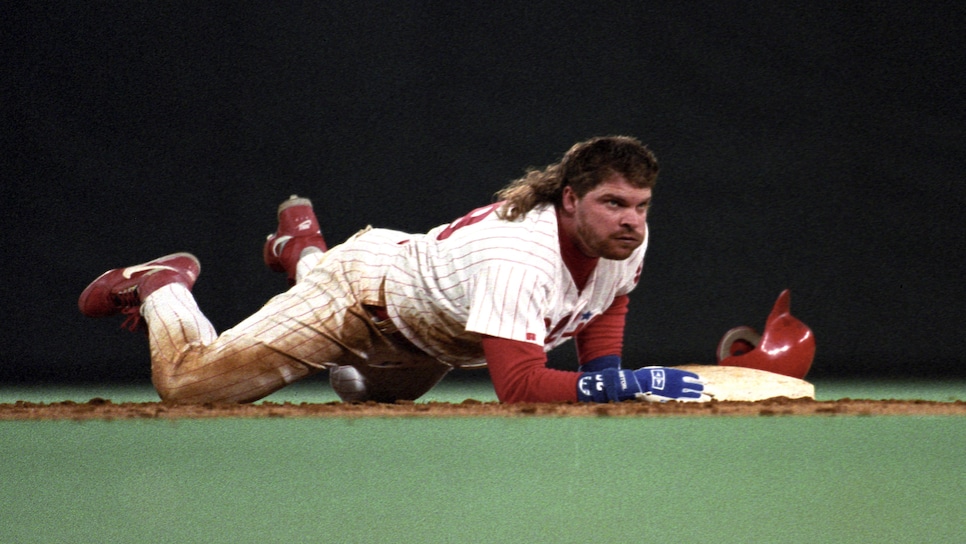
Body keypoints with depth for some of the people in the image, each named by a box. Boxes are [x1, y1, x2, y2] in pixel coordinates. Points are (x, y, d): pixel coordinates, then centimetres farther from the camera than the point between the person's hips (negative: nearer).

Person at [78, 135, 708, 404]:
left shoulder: (627, 240, -20)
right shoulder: (522, 255, -44)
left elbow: (600, 335, -3)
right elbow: (518, 385, -50)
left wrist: (610, 377, -23)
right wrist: (623, 387, -55)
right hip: (366, 292, -8)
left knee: (368, 391, 39)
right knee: (187, 381, -9)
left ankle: (305, 253, 55)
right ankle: (162, 287, 23)